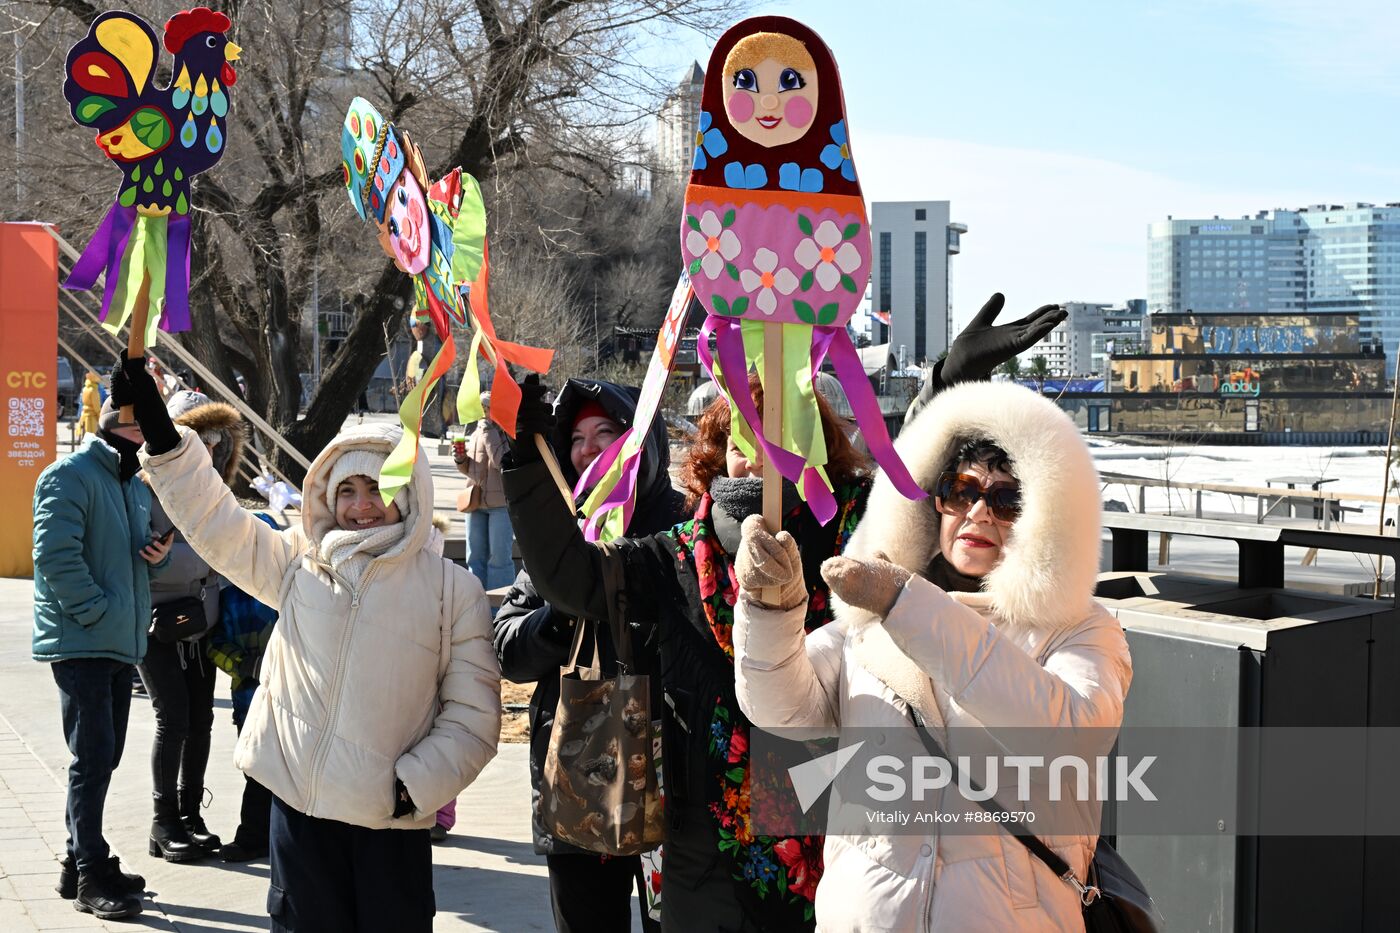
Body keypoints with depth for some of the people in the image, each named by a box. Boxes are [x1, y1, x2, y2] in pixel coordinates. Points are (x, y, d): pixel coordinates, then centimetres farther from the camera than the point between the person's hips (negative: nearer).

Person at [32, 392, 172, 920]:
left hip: (121, 643, 9)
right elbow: (56, 554, -19)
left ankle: (80, 862, 24)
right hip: (81, 642, -9)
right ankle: (91, 876, 0)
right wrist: (95, 611, -20)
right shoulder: (70, 476, -11)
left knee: (102, 757, 14)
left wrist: (158, 554, 3)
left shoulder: (136, 485, 17)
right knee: (93, 757, -7)